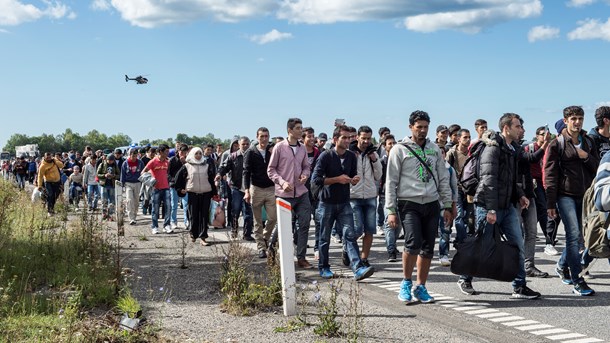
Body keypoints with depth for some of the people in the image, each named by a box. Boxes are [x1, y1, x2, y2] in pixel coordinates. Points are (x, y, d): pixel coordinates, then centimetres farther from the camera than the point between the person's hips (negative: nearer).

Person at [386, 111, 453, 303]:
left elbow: (443, 179, 15)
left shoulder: (434, 149, 13)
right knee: (413, 243, -18)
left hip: (431, 204, 5)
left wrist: (447, 206, 9)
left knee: (428, 248, 6)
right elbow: (391, 182, -2)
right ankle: (406, 282, 1)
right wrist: (391, 210, -8)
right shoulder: (400, 150, 0)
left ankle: (421, 287, 18)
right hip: (409, 203, -4)